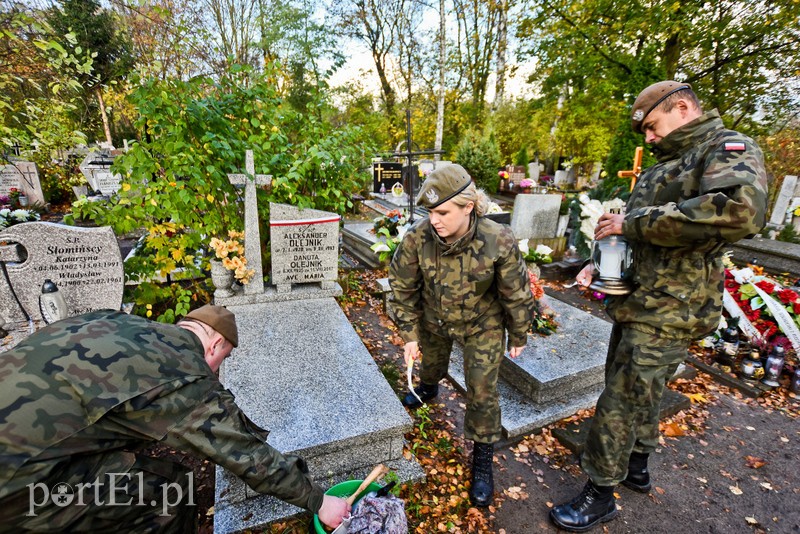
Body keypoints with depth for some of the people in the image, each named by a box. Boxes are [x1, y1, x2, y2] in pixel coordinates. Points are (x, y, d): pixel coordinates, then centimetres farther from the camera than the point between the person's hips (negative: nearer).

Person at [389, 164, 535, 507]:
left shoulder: (499, 242, -33)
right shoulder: (417, 237, -29)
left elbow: (516, 295, -16)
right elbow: (403, 288, -14)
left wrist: (518, 337, -3)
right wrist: (410, 334, -10)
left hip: (482, 325, -2)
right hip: (434, 320, 3)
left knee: (482, 392, 0)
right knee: (431, 361, 29)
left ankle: (483, 461, 26)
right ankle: (428, 388, 67)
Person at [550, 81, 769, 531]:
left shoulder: (729, 149, -10)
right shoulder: (666, 164, 16)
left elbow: (741, 210, -32)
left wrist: (633, 222, -26)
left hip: (667, 312, -9)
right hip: (636, 302, 9)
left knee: (620, 403, 0)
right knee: (640, 391, 21)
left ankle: (601, 496, 18)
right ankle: (637, 467, 42)